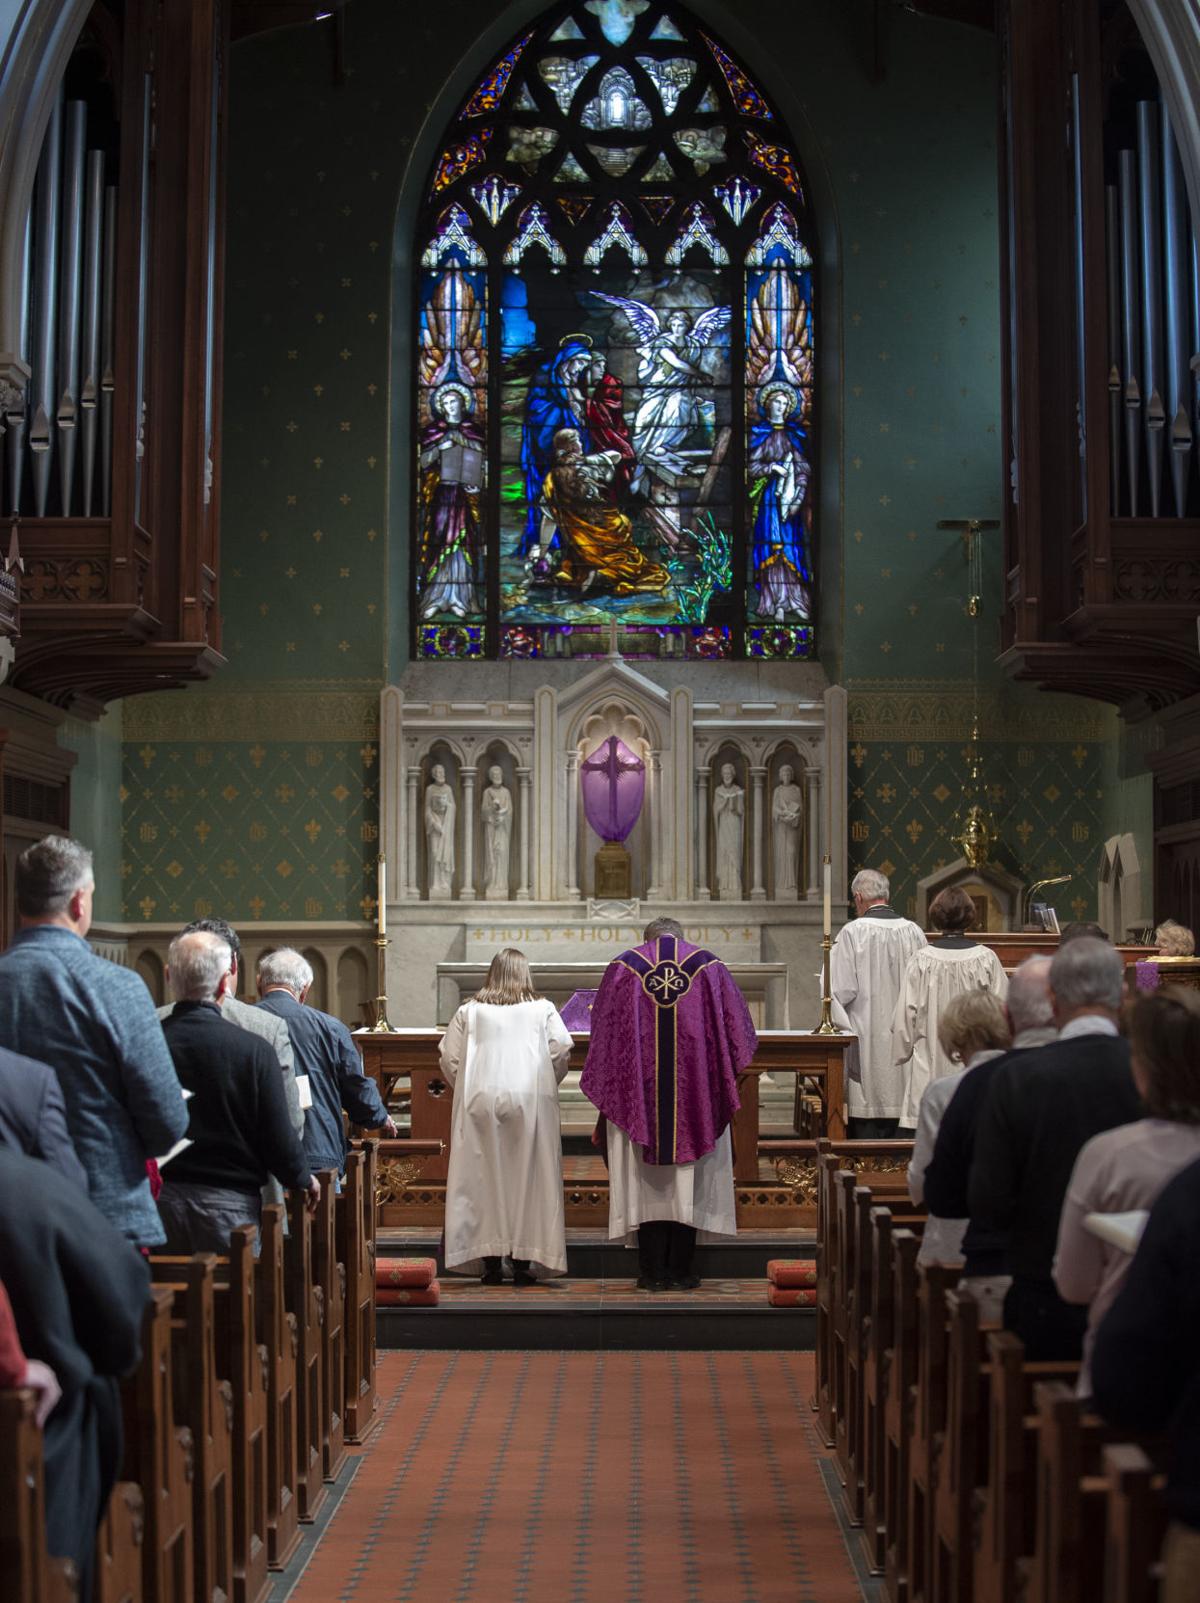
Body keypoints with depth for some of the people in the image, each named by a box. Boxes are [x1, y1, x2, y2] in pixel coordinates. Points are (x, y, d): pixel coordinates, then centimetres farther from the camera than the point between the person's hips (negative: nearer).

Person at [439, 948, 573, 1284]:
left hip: (480, 1100, 1)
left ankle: (490, 1262, 4)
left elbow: (448, 1056, 6)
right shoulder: (542, 1009, 8)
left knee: (485, 1177, 5)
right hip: (530, 1101, -1)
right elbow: (561, 1048, -3)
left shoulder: (470, 1011, 10)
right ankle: (524, 1261, 3)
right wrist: (545, 1083, 12)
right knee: (527, 1178, 4)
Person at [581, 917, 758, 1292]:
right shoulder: (709, 966, 6)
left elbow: (603, 1033, 7)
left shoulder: (623, 966, 5)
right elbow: (736, 1031, 8)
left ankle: (653, 1271, 5)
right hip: (695, 1091, 0)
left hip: (638, 1094, 0)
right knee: (689, 1182, 7)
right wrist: (724, 1082, 22)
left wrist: (606, 1096, 16)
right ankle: (682, 1270, 8)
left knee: (646, 1181, 5)